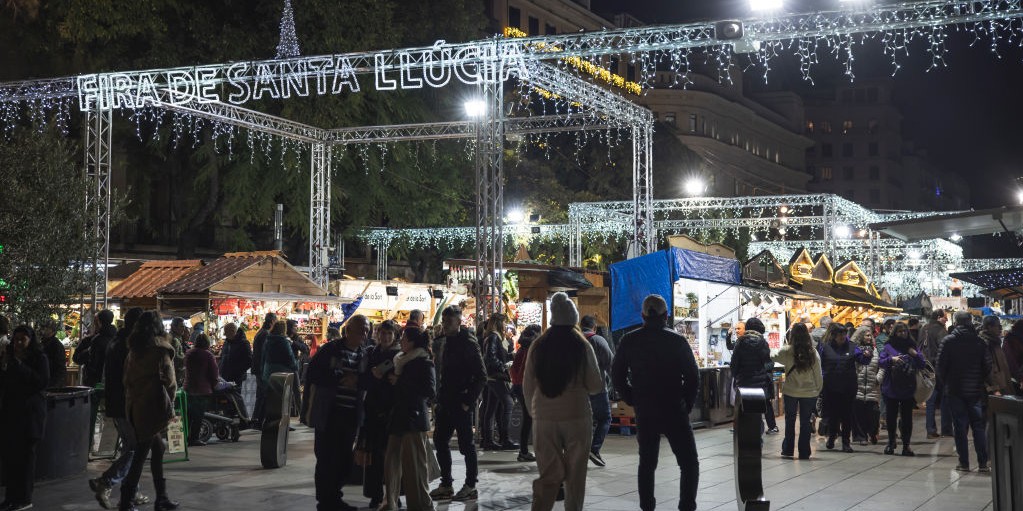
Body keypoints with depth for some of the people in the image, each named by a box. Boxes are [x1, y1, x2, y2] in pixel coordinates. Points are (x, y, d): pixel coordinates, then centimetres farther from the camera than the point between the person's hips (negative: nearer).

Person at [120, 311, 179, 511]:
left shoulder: (134, 350, 11)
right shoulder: (160, 349, -9)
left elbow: (127, 379, 12)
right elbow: (169, 380, -10)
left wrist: (131, 399, 15)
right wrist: (169, 404, 4)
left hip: (134, 406, 7)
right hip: (153, 405, -7)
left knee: (157, 448, 16)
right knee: (141, 453, -4)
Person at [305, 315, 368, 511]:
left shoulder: (364, 354, 10)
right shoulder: (330, 350, -5)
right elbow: (312, 376, -10)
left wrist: (357, 380, -10)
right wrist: (340, 379, -17)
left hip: (351, 414, 5)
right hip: (329, 413, -5)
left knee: (345, 459, 9)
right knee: (326, 458, -1)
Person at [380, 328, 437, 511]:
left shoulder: (424, 363, -7)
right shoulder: (401, 360, 16)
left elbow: (430, 391, -17)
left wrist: (400, 382, -14)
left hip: (414, 419, -7)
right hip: (398, 418, 7)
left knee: (414, 463, -4)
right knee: (393, 461, 5)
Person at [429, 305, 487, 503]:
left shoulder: (468, 343, -11)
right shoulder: (442, 341, 11)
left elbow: (481, 375, -13)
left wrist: (469, 400, -15)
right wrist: (438, 397, 11)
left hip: (462, 403, -8)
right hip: (444, 403, 8)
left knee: (466, 444, 0)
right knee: (440, 442, 11)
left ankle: (471, 486, 10)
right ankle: (446, 485, 20)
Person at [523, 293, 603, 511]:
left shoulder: (537, 346, 1)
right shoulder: (582, 346, -6)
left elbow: (527, 386, 6)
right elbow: (596, 386, -3)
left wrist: (534, 411, 20)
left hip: (544, 418, 2)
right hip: (577, 417, -2)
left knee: (550, 473, 6)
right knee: (575, 474, 10)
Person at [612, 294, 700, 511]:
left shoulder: (629, 341, 0)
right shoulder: (677, 341, -9)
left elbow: (617, 375, 5)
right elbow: (693, 377, -7)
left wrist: (634, 401, 11)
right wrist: (687, 405, 4)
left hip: (644, 412, 4)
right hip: (674, 411, -3)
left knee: (647, 463, 16)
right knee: (689, 463, 5)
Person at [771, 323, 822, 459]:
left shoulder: (787, 351, -12)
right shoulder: (813, 353, -7)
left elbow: (773, 357, 3)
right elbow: (818, 375, -2)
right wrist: (818, 390, 9)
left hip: (790, 391, 0)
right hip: (809, 392, 1)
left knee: (790, 421, 16)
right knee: (805, 422, 8)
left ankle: (788, 449, 22)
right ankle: (804, 452, 10)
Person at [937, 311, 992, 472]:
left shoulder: (948, 341, -6)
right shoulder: (979, 342, -1)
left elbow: (941, 366, -7)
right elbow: (988, 366, -1)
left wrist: (944, 384, 8)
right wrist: (981, 382, 14)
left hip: (955, 391, -1)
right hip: (976, 391, 1)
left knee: (960, 427, 3)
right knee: (979, 426, 7)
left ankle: (964, 463, 3)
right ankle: (982, 463, 5)